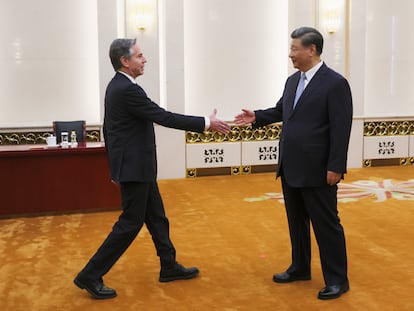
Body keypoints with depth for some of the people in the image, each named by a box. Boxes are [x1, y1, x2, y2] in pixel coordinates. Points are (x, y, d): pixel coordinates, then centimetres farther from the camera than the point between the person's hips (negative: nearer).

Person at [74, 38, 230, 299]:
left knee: (156, 217, 16)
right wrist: (206, 123, -18)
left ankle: (170, 267, 28)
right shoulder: (128, 90, -21)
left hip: (135, 165, 10)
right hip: (135, 167, -10)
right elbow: (164, 118, -23)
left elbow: (107, 128, 16)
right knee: (131, 223, -2)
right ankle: (90, 276, 5)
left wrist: (115, 165, 23)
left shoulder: (117, 86, 10)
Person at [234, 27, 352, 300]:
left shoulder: (335, 83, -13)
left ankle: (338, 279, 15)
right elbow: (281, 111, 23)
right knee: (296, 221, 18)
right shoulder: (292, 80, 10)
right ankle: (300, 268, 34)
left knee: (326, 224, 2)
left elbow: (341, 129, -16)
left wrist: (335, 167, -18)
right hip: (291, 168, 8)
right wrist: (257, 117, 7)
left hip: (317, 171, -8)